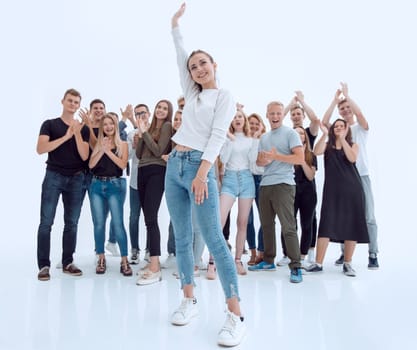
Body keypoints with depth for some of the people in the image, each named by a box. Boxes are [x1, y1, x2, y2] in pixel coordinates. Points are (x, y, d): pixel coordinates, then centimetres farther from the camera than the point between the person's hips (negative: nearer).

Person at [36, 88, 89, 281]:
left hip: (76, 179, 3)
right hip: (54, 176, -2)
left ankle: (67, 263, 14)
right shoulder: (50, 124, 5)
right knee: (46, 222, -5)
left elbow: (84, 156, 0)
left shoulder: (83, 128, 11)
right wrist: (66, 136, -14)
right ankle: (44, 265, 0)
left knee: (72, 223, 5)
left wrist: (77, 133, -10)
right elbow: (40, 149, -10)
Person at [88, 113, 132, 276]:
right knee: (99, 223, 2)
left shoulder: (122, 144, 7)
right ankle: (101, 259, 14)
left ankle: (124, 260, -3)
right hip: (97, 185, 3)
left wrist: (108, 151, -9)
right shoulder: (98, 144, 13)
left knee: (117, 223, -10)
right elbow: (91, 165, 3)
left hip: (115, 185, -3)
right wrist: (102, 149, -7)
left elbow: (123, 165, -5)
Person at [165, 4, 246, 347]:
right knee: (182, 238, 6)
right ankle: (189, 299, 17)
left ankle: (236, 316, -9)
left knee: (214, 238, -13)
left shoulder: (224, 96, 3)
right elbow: (181, 56, 27)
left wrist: (202, 174, -20)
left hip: (200, 167, -7)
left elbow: (217, 137, -10)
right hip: (174, 166, 7)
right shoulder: (192, 94, 20)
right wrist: (175, 24, 29)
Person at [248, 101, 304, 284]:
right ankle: (268, 261, 25)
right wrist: (263, 160, -4)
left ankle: (295, 267, -5)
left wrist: (276, 156, -14)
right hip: (265, 185, 7)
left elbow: (300, 158, -10)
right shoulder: (264, 137, 19)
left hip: (283, 184, -7)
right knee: (267, 224, 12)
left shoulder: (290, 133, -1)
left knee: (288, 226, -9)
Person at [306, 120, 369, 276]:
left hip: (352, 189, 1)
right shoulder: (327, 145, 10)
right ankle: (318, 263, -3)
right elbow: (316, 152, -11)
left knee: (351, 224, 2)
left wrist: (342, 138, -11)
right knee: (326, 224, -7)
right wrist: (324, 134, -16)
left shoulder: (353, 145, 11)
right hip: (332, 190, -1)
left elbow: (352, 158, -10)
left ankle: (347, 263, 13)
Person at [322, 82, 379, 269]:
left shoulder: (361, 127, 6)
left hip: (361, 176, -2)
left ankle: (373, 255, 3)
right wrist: (335, 99, -5)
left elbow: (359, 113, -15)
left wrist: (347, 94, -10)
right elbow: (324, 122, -8)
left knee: (369, 217, -2)